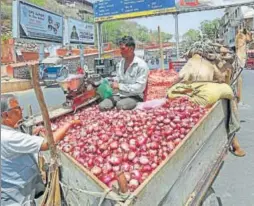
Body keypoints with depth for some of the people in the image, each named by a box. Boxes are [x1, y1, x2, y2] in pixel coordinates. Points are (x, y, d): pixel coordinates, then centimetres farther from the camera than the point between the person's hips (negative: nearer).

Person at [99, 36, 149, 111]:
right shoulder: (121, 62, 9)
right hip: (119, 95, 5)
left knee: (120, 105, -36)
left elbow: (139, 88, -18)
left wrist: (120, 86, -17)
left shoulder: (141, 65, -12)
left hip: (134, 96, -5)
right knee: (102, 106, -20)